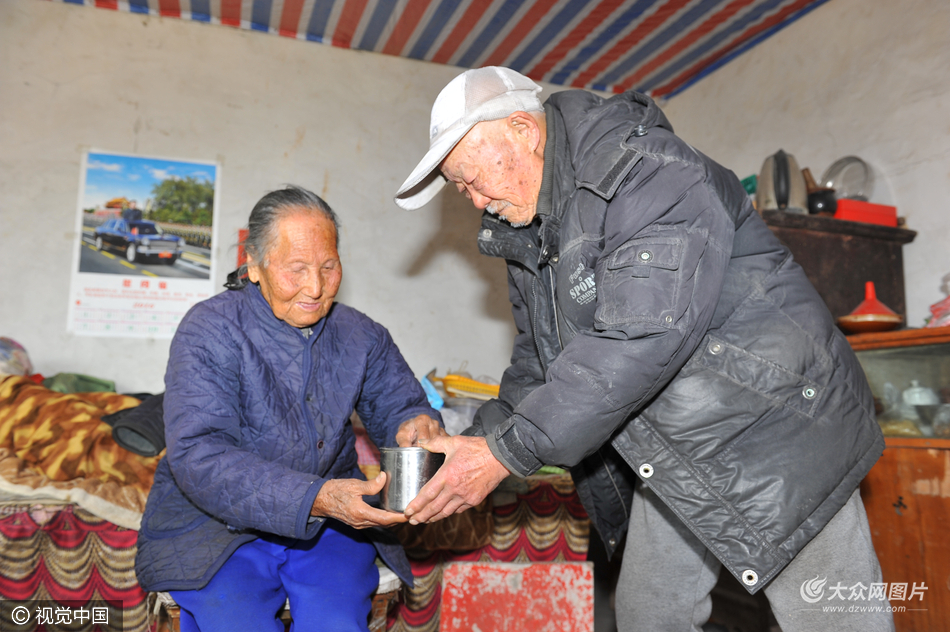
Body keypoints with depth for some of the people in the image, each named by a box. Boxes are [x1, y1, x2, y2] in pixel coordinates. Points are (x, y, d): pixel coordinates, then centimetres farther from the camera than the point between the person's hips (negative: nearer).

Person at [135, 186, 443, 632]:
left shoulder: (361, 336, 3)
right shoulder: (209, 331, -12)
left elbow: (397, 405, 8)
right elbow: (198, 456, -22)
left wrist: (414, 425, -19)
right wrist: (315, 498, -35)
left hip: (330, 526, 3)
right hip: (216, 523, -2)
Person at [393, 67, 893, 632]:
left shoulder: (651, 173, -22)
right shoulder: (527, 230, 6)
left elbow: (645, 337, -33)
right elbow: (538, 359, 11)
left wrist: (507, 452, -30)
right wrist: (477, 443, -6)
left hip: (774, 434, -7)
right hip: (669, 464, 8)